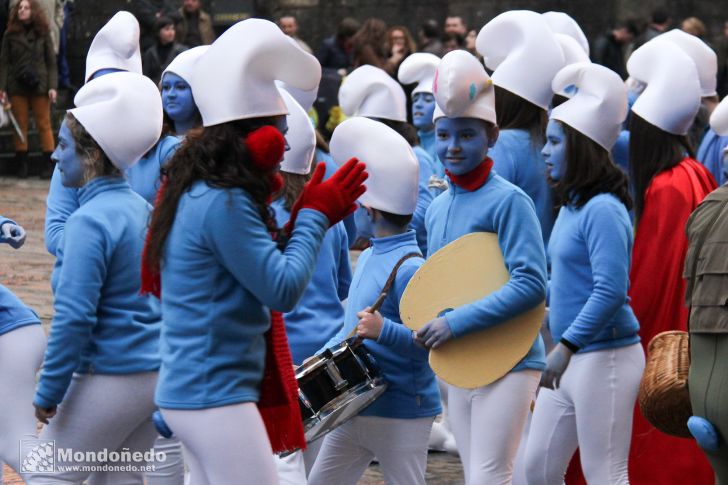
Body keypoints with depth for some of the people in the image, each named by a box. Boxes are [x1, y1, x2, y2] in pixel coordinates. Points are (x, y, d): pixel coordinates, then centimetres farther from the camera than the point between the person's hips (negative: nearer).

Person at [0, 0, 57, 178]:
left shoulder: (43, 34, 3)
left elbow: (51, 62, 3)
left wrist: (52, 86, -6)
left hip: (39, 86, -1)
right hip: (17, 86, 1)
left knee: (44, 125, 0)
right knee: (20, 126, 4)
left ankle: (48, 164, 2)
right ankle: (21, 165, 7)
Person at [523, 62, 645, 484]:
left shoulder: (603, 210, -16)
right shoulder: (572, 206, 12)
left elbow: (611, 290, -23)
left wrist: (567, 346, -24)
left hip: (605, 356, -10)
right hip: (573, 357, 10)